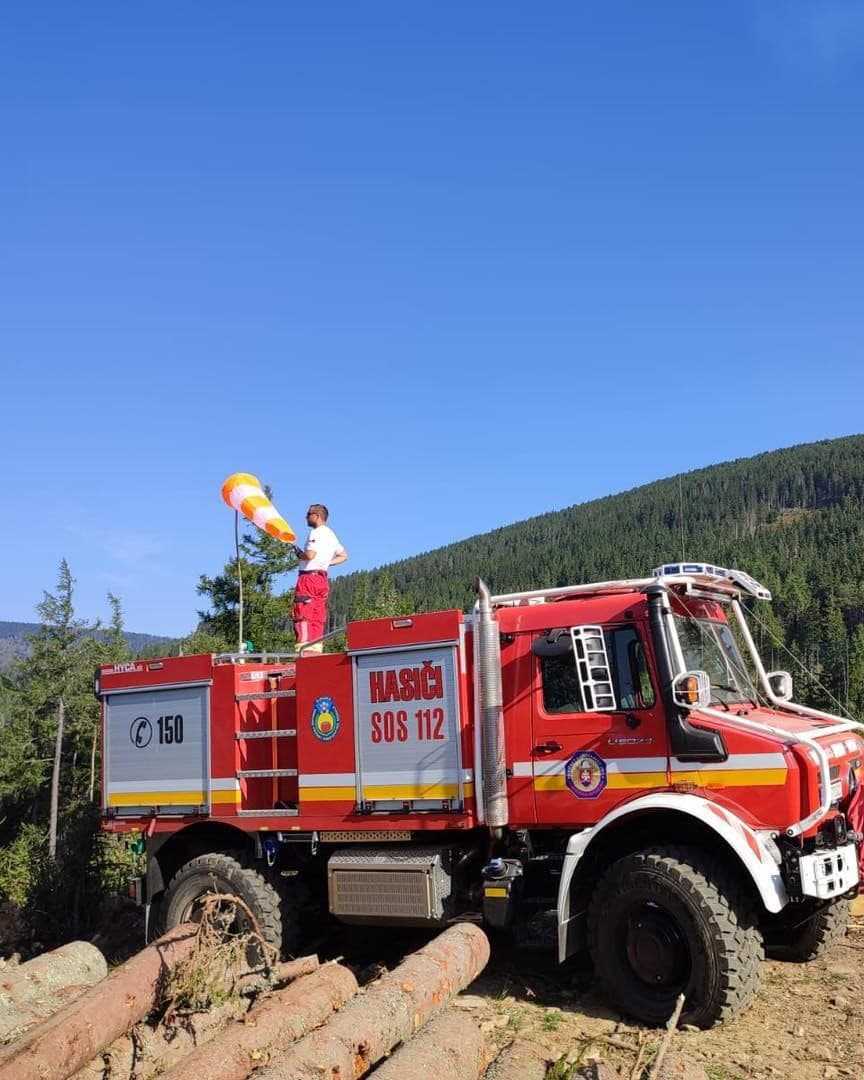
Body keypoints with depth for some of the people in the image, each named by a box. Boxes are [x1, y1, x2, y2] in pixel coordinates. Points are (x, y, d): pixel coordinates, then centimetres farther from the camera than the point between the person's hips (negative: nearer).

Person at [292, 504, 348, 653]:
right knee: (318, 617, 7)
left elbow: (310, 555, -21)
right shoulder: (331, 535, 20)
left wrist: (299, 554, -1)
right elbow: (343, 555, 28)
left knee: (302, 615, -10)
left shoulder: (316, 532, -8)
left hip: (309, 576, -9)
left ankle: (305, 647, -17)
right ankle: (316, 648, 3)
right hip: (323, 578, 9)